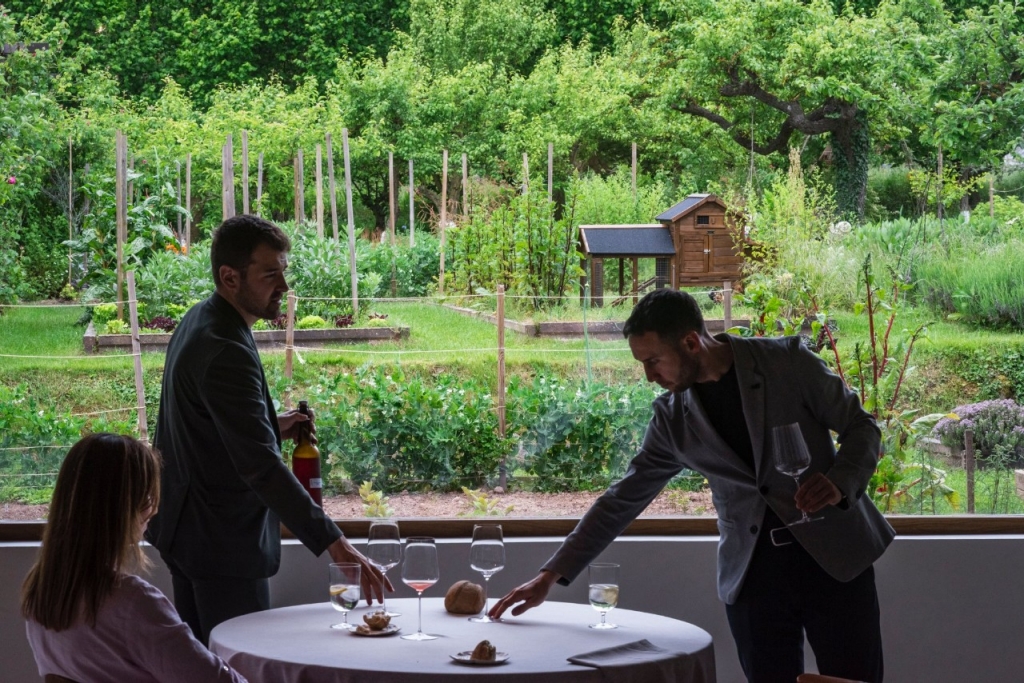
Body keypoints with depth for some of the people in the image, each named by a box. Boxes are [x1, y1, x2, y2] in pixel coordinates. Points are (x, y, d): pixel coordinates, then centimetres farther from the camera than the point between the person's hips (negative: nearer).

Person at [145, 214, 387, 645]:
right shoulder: (225, 351, -25)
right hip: (223, 544, -11)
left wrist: (271, 427, 6)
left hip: (186, 529, 11)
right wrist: (334, 544, -36)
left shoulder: (199, 322, 7)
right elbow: (261, 466, -33)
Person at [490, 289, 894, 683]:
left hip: (834, 560, -2)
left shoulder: (789, 362, -5)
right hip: (753, 574, 2)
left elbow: (860, 426, 3)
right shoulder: (672, 416, 4)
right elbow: (623, 499, 9)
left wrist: (840, 482, -18)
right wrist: (551, 576, 7)